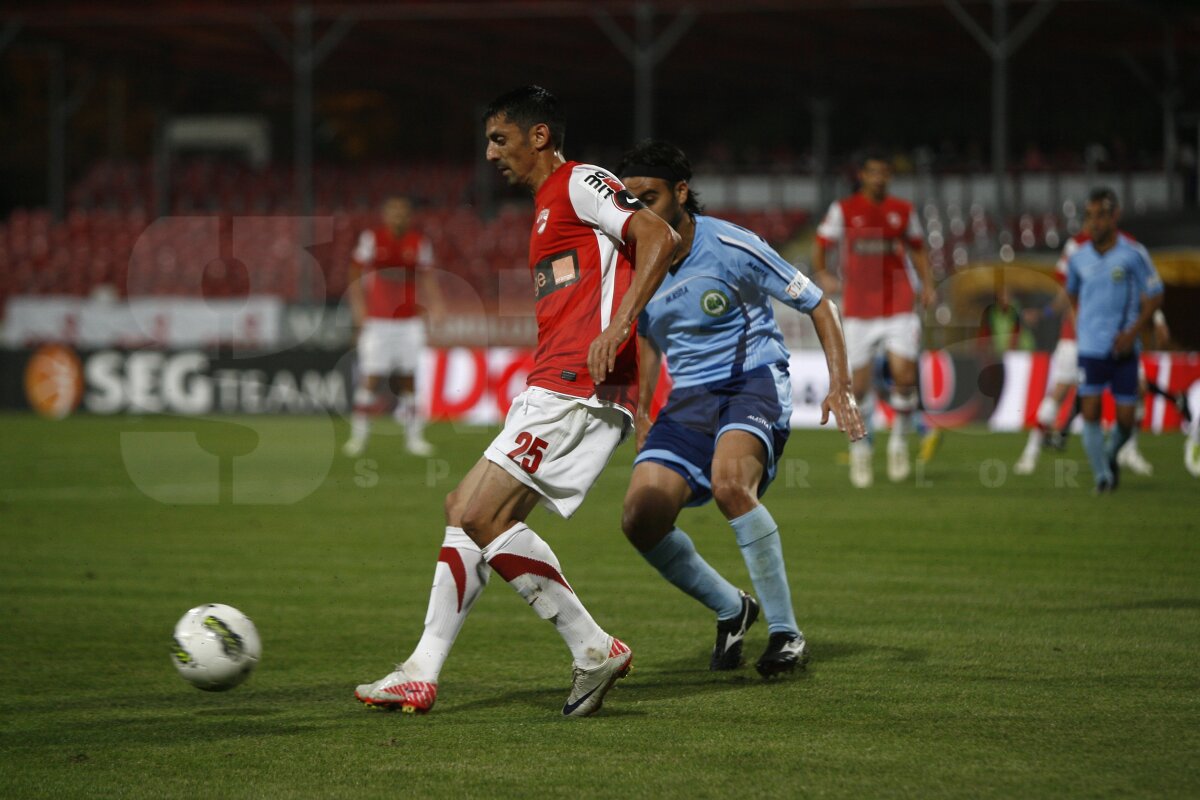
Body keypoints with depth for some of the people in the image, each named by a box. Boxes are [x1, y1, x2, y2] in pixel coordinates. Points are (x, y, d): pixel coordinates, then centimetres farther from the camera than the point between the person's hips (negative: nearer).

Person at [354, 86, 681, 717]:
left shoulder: (581, 183, -3)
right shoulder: (546, 208, 27)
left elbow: (659, 238, -17)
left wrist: (615, 328, -26)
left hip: (578, 384, -10)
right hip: (552, 389, 10)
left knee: (482, 516, -16)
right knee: (465, 510, 8)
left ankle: (594, 650, -11)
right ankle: (422, 673, 9)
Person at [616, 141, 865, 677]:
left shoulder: (729, 247, -15)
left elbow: (817, 305, -8)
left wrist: (840, 386, -17)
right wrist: (641, 411, 18)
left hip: (753, 383, -6)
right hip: (688, 400, 6)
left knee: (729, 483, -35)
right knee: (641, 518, -13)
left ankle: (786, 633, -22)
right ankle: (731, 610, 13)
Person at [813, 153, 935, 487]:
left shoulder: (903, 210, 7)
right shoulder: (844, 210, 0)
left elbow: (917, 249, 18)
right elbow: (820, 243, 2)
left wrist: (927, 284, 5)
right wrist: (822, 275, -16)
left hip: (899, 306, 1)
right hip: (858, 309, -1)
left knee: (904, 375, -12)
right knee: (859, 382, 0)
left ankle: (899, 442, 8)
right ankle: (860, 450, 18)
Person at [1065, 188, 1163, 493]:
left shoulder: (1134, 254, -7)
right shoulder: (1078, 258, 2)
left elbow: (1155, 296, -2)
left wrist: (1132, 332, -12)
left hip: (1124, 350, -1)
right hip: (1090, 349, 1)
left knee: (1125, 418, 3)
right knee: (1090, 411, -12)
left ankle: (1111, 456, 33)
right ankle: (1102, 475, -6)